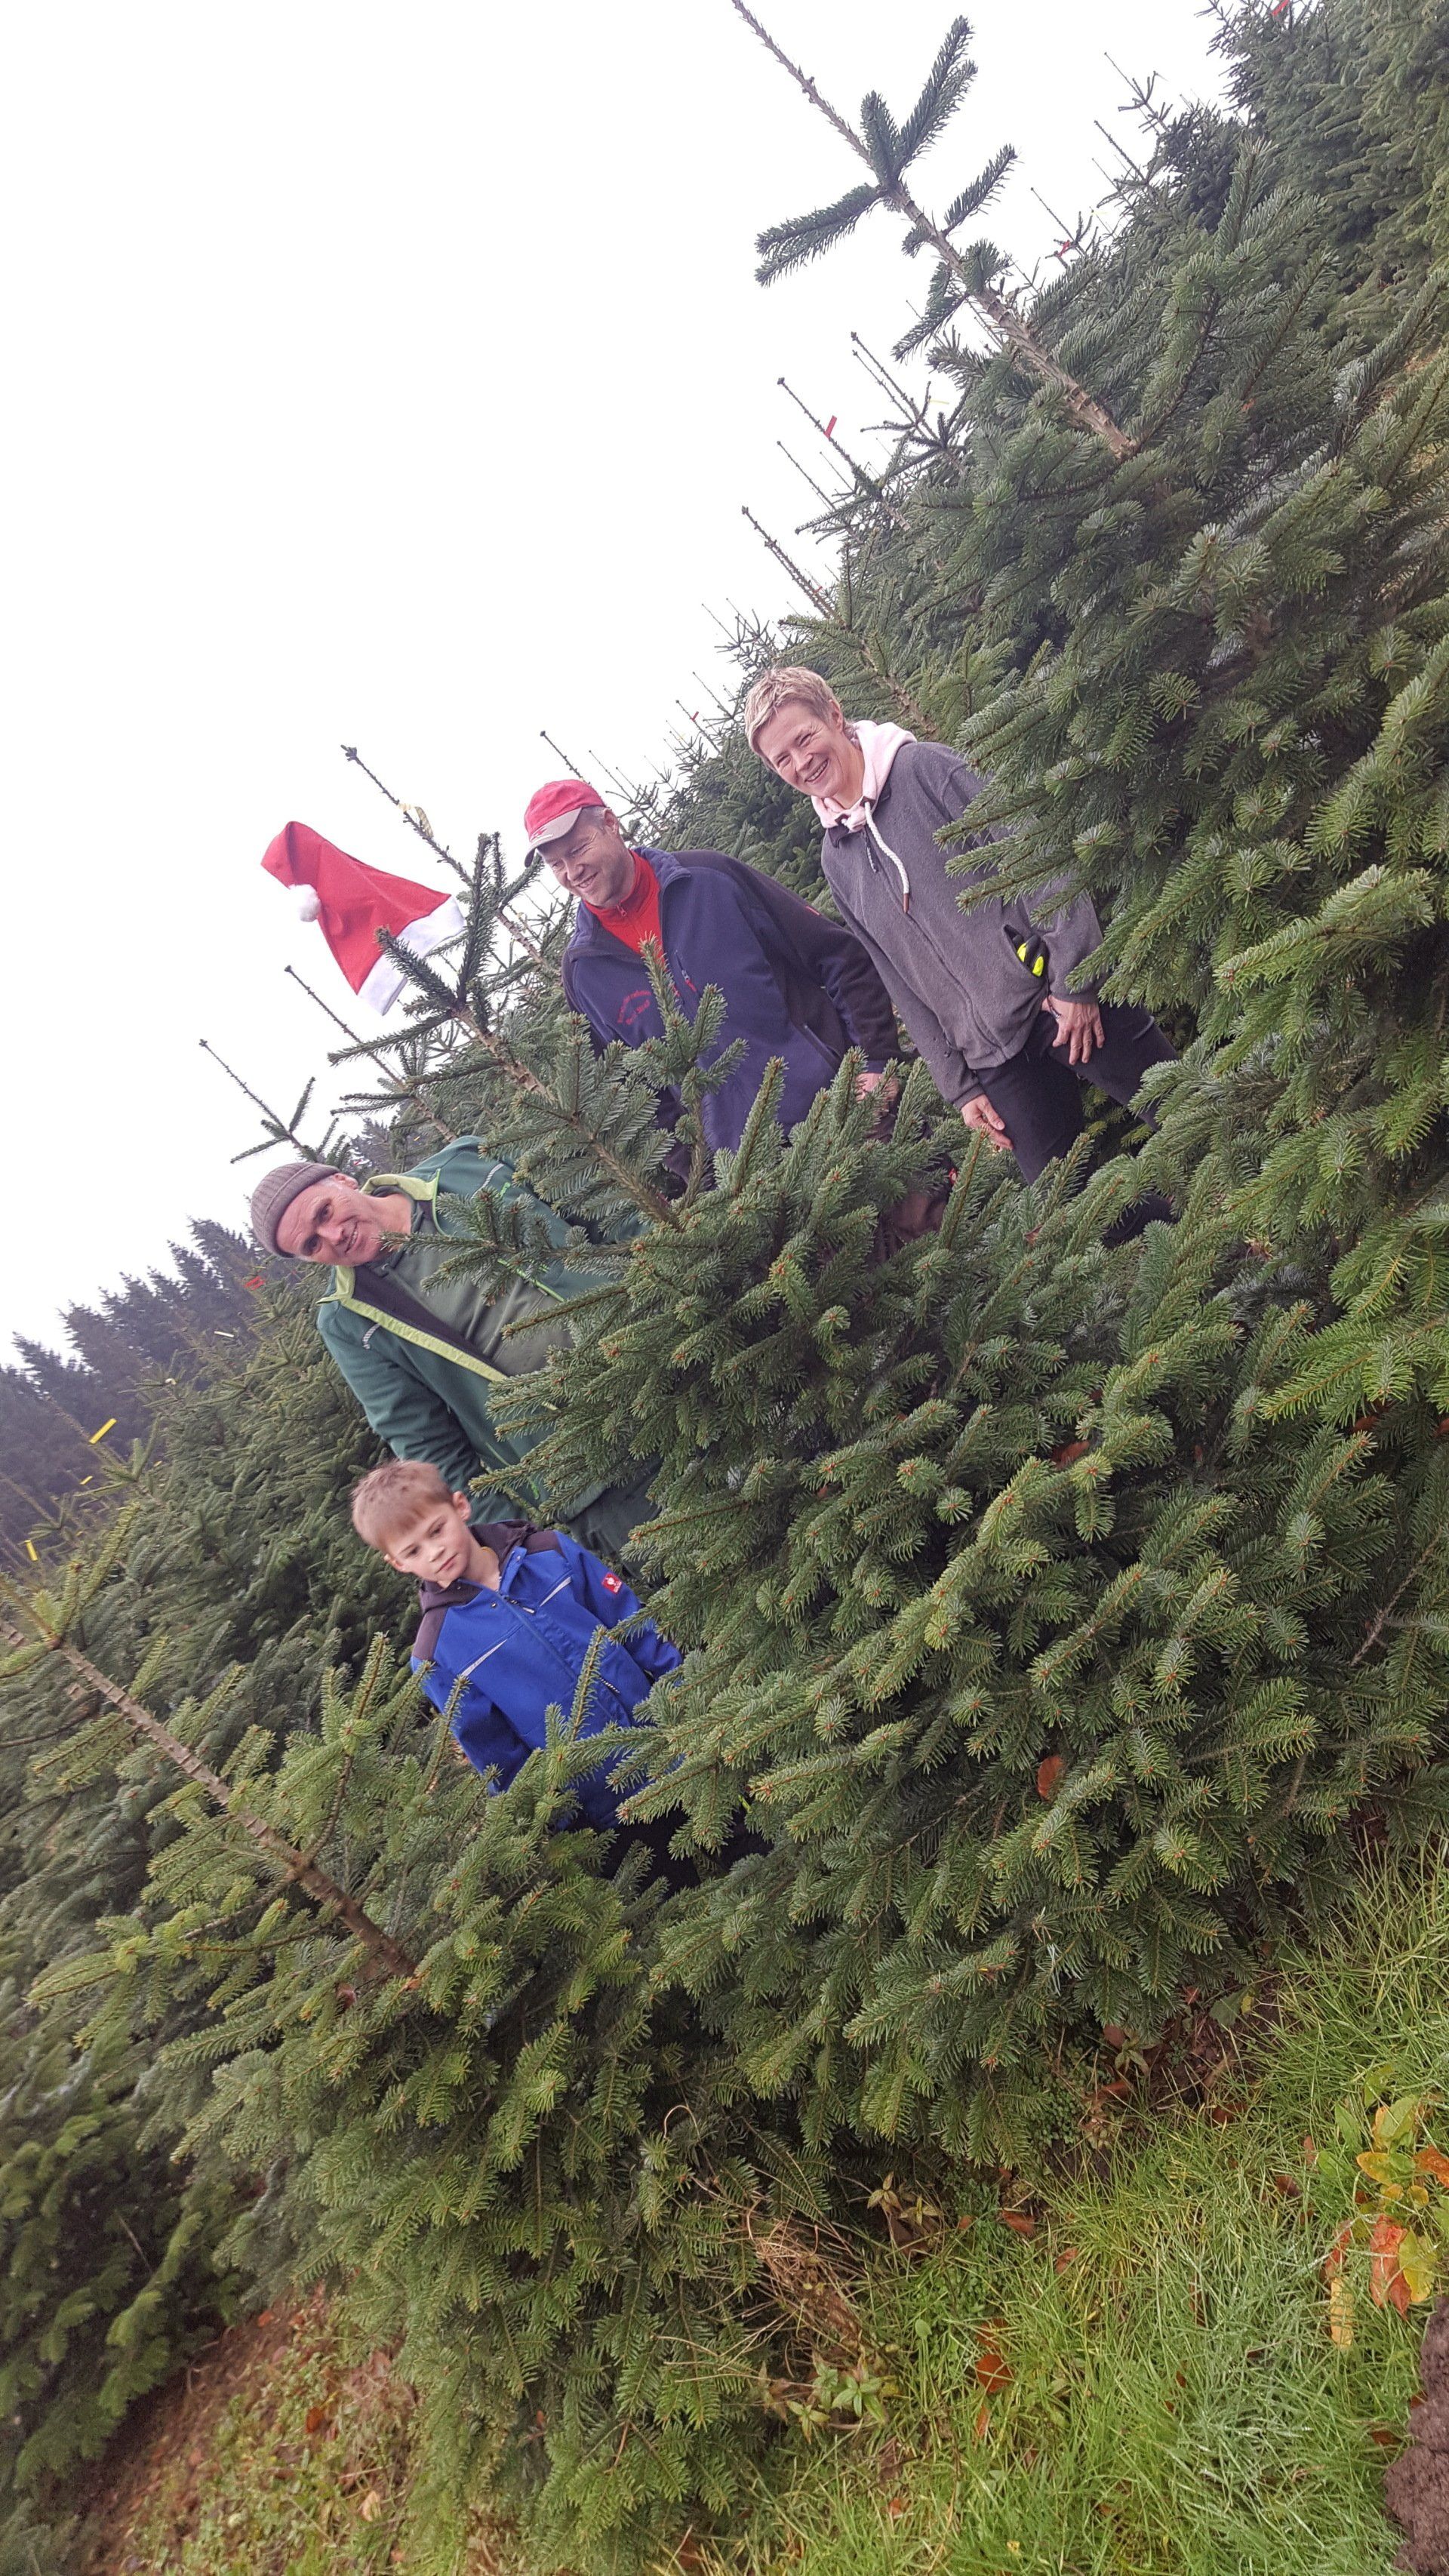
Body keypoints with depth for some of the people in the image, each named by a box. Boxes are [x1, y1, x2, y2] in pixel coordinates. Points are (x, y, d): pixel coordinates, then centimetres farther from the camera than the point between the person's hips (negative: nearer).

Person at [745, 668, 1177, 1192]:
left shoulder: (924, 767, 0)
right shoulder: (836, 860, 13)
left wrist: (1076, 981, -15)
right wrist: (960, 1086, 10)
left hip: (1063, 993, -4)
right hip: (996, 1059, 4)